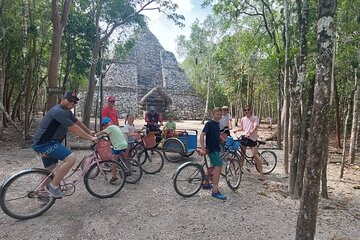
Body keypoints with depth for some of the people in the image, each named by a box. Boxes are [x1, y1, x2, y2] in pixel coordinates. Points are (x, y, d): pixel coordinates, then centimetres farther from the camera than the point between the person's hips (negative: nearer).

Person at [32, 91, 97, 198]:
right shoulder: (59, 111, -21)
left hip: (44, 142, 11)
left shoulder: (67, 112, 10)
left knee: (49, 169, 24)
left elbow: (78, 123, 17)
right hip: (44, 143, -11)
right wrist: (90, 138, -16)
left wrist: (91, 133, 18)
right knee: (70, 158, -24)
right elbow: (75, 129, -23)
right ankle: (53, 186, -11)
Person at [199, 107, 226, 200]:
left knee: (213, 166, 19)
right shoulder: (209, 123, -15)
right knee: (218, 167, -14)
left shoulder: (217, 123, 11)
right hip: (211, 149, -9)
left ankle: (205, 183, 35)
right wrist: (202, 148, -25)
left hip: (216, 148, 10)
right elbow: (202, 135, -20)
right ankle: (215, 191, -10)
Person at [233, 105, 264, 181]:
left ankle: (261, 174, -3)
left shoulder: (255, 118, -5)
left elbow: (255, 127, -19)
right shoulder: (243, 119, 8)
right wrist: (236, 130, 2)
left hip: (252, 138, -4)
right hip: (244, 137, 5)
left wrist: (249, 133, -34)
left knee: (256, 156, -8)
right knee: (242, 154, 14)